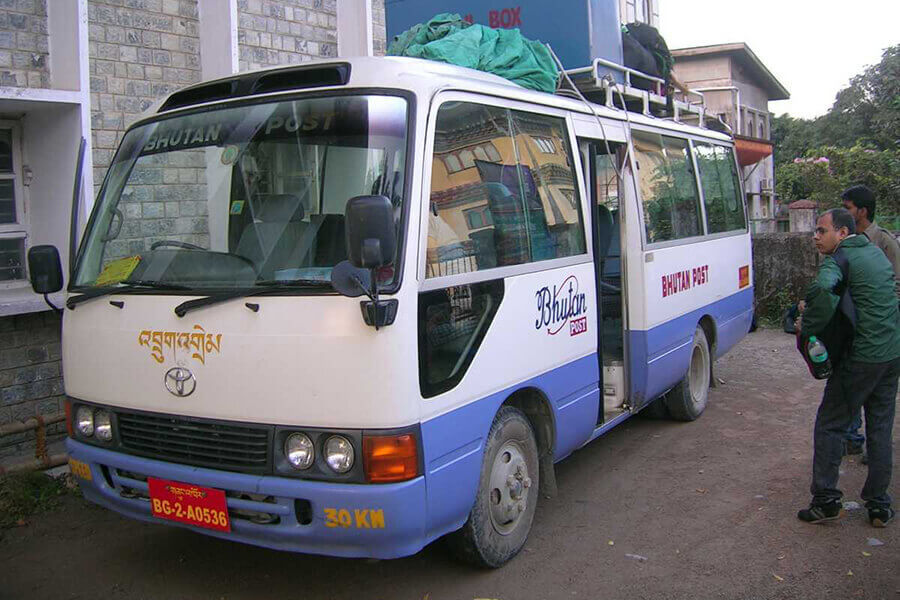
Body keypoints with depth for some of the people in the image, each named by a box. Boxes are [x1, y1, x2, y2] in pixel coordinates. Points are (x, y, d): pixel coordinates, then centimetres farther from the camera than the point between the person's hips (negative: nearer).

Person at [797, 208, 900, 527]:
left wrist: (808, 327, -20)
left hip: (861, 357, -8)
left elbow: (822, 289, -35)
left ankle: (826, 500, 6)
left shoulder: (839, 259, -13)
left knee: (830, 425, 4)